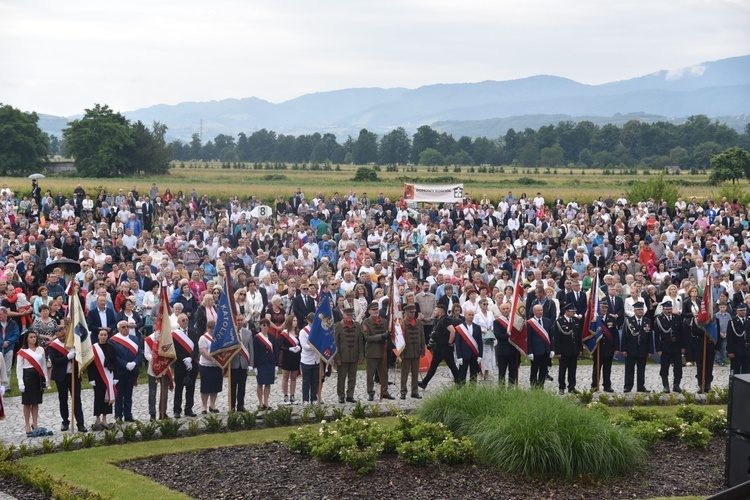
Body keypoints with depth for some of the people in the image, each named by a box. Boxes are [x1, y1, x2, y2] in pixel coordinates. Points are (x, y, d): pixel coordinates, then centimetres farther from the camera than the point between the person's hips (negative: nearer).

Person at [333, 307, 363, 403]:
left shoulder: (357, 327, 8)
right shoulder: (337, 326, -3)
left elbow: (360, 342, 10)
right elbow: (335, 343, -5)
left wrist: (360, 356, 4)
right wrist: (336, 357, -10)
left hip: (354, 357, 3)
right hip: (342, 357, -3)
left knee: (352, 378, 7)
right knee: (341, 377, 3)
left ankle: (350, 395, 15)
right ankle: (341, 396, 11)